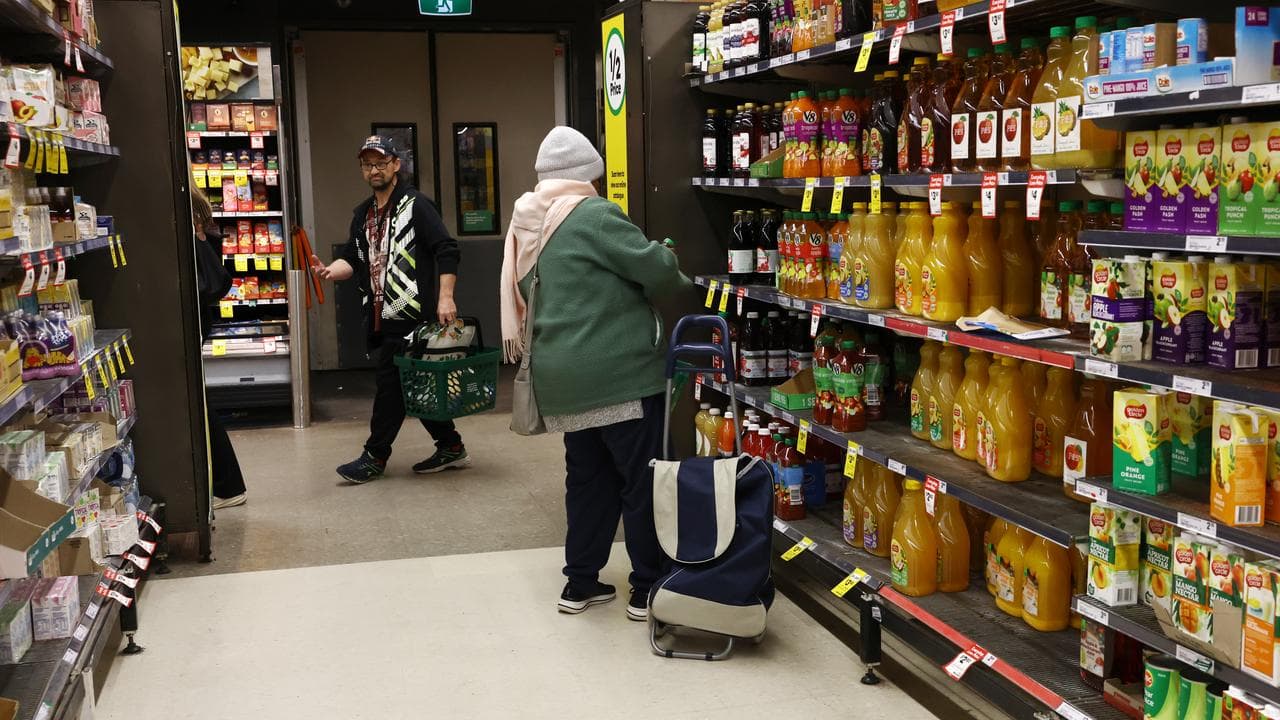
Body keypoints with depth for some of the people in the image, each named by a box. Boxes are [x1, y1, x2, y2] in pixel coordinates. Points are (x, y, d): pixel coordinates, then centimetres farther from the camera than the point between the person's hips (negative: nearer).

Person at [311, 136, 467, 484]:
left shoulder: (415, 205, -6)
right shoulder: (363, 214, 17)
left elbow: (446, 250, -12)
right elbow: (354, 258, 17)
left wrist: (445, 297, -20)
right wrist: (331, 270, -5)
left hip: (409, 316, -8)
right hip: (381, 318, 8)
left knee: (390, 384, -4)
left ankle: (375, 456, 7)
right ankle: (451, 447, 22)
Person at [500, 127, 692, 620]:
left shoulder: (526, 227, 12)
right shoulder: (592, 215, -13)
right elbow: (654, 267, -15)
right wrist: (679, 280, 7)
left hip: (564, 376, 8)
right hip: (618, 372, -8)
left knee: (588, 477, 17)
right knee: (643, 479, 1)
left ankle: (580, 583, 22)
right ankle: (648, 589, 7)